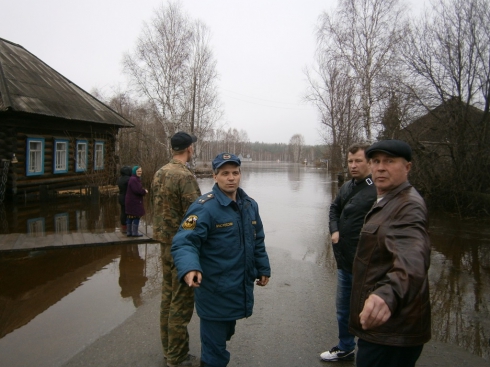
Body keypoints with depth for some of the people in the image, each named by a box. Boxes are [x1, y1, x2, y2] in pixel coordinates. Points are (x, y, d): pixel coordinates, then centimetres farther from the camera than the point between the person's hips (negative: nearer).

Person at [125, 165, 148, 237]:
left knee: (130, 217, 12)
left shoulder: (136, 179, 17)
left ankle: (128, 232, 18)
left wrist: (143, 191, -1)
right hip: (134, 202, -11)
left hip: (131, 201, 11)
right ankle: (134, 233, 0)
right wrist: (145, 191, -10)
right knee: (136, 216, -5)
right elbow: (137, 190, -25)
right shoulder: (133, 179, -17)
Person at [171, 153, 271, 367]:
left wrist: (263, 268, 18)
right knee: (215, 347, 4)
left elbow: (258, 242, 18)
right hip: (214, 292, -7)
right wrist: (189, 268, -44)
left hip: (241, 289, 8)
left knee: (225, 335, 26)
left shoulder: (250, 205, 7)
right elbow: (184, 242, -27)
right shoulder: (204, 207, -19)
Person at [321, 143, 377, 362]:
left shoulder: (378, 190, -19)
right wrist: (334, 230, 5)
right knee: (343, 309, 22)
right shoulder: (347, 187, 8)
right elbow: (334, 208, 22)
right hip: (344, 261, 9)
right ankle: (345, 348, 41)